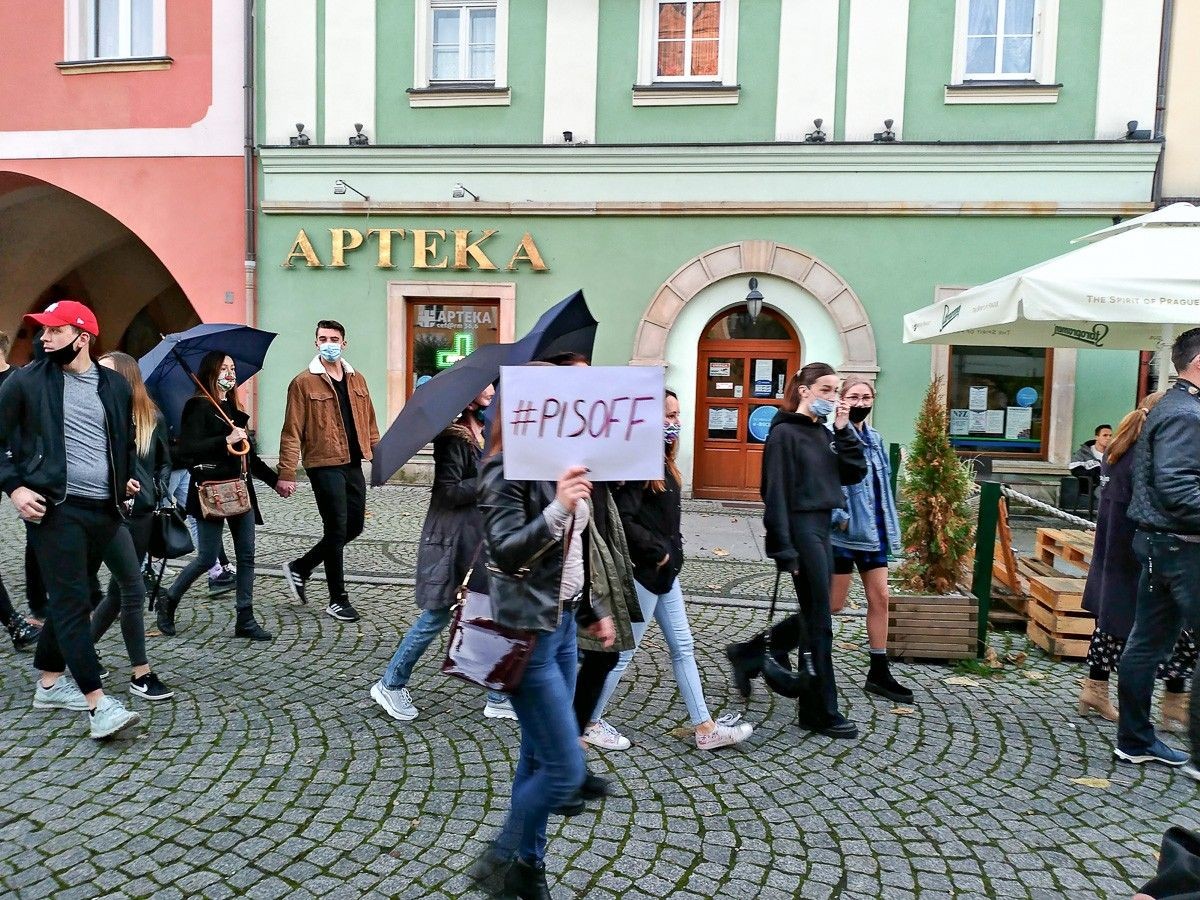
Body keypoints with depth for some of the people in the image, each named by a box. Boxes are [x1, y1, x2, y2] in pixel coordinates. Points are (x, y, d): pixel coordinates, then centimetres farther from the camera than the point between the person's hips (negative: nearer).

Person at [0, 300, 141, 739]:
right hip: (54, 507, -4)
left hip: (104, 510, 4)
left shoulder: (115, 385, 10)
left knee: (69, 599, 16)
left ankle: (50, 681, 31)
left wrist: (126, 477, 12)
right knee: (72, 602, -8)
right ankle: (98, 704, -10)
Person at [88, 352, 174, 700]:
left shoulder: (153, 418, 5)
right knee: (134, 589, -5)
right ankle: (141, 674, 5)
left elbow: (164, 462, 17)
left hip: (142, 513, 4)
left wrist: (158, 490, 4)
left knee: (119, 590, 11)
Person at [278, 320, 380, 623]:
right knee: (337, 529, -2)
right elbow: (292, 432, -8)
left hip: (353, 464, 6)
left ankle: (300, 567, 30)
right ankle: (338, 600, 13)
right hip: (324, 465, -6)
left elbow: (369, 424, 16)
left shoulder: (357, 380, 12)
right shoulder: (303, 382, -5)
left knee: (354, 526, 11)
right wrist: (287, 473, -13)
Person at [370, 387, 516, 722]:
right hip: (454, 540, -8)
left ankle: (498, 697, 19)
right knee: (438, 615, 3)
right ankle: (390, 684, 22)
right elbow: (450, 491, -20)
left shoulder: (485, 430, 9)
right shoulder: (453, 436, -15)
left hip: (483, 537, 8)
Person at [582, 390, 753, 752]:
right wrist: (658, 552, -19)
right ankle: (590, 722, 22)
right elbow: (624, 521, -27)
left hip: (665, 571, 10)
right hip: (643, 572, -9)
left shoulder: (662, 461, 9)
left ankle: (705, 728, 21)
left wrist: (671, 552, 6)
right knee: (624, 651, 4)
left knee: (683, 647, 13)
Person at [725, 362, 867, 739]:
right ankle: (822, 712, 9)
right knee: (819, 622, -2)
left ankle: (747, 654, 31)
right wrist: (784, 551, -18)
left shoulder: (824, 432, 13)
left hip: (822, 529, 9)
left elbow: (855, 474, 9)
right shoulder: (785, 432, -10)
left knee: (813, 615, 15)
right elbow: (776, 494, -15)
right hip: (801, 530, -9)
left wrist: (844, 429, 1)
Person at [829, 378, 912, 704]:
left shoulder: (875, 439, 11)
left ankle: (879, 673, 21)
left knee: (880, 597, 10)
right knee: (834, 603, 1)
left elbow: (882, 484, 17)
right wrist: (839, 517, -24)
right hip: (844, 532, -8)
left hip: (874, 531, 8)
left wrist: (889, 528, 13)